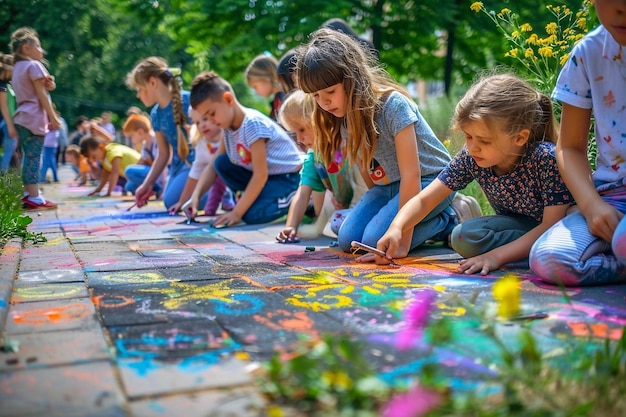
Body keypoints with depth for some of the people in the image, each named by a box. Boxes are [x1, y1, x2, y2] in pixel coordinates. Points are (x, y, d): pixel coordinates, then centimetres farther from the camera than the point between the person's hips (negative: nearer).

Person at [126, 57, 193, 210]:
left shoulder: (188, 100, -17)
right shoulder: (156, 114, 5)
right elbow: (163, 154, 12)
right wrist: (147, 184, 8)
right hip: (179, 162, 8)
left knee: (173, 202, -20)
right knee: (169, 202, 2)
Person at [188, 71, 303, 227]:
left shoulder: (253, 124, -27)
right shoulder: (228, 127, -1)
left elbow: (261, 175, -28)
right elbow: (213, 167, 2)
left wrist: (237, 213, -26)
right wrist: (195, 196, -15)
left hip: (289, 177, -8)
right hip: (263, 176, 8)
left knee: (253, 215, -27)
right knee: (221, 163, -6)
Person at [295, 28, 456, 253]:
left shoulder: (393, 105, -26)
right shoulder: (343, 117, -6)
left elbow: (411, 174, -27)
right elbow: (364, 166, 6)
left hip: (428, 179, -7)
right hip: (387, 186, 7)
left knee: (376, 240, -25)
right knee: (348, 239, -11)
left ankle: (448, 219, -3)